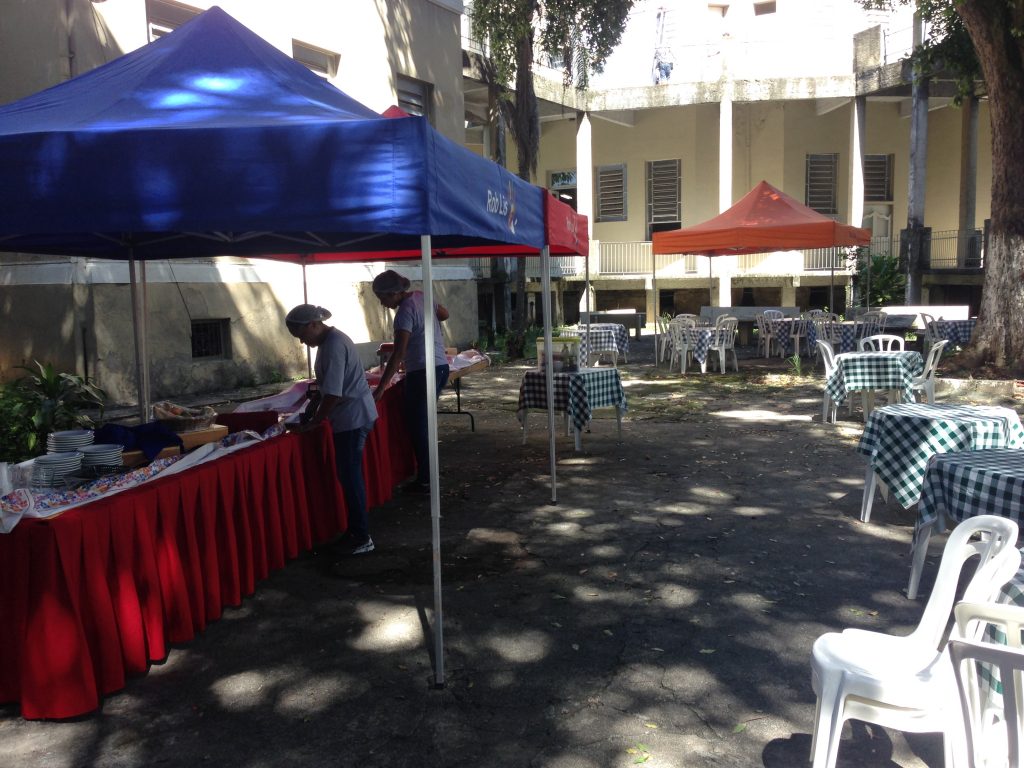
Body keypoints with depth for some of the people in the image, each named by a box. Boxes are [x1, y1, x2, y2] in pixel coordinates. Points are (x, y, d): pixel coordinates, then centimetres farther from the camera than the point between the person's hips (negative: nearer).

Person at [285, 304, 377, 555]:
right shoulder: (329, 340, 12)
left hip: (353, 416, -10)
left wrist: (314, 422, -13)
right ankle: (356, 530, 23)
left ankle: (362, 538, 2)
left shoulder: (334, 345, -19)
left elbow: (333, 394, -21)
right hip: (351, 415, 10)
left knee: (350, 475, -5)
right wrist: (315, 412, 16)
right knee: (349, 474, 14)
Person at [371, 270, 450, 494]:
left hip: (422, 372, -9)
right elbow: (444, 314, 25)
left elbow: (398, 354, -26)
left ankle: (424, 481, 5)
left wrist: (380, 388, -28)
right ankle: (429, 474, 24)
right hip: (441, 366, 9)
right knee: (424, 424, 18)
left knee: (416, 427, 0)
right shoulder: (420, 296, 6)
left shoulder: (405, 312, -18)